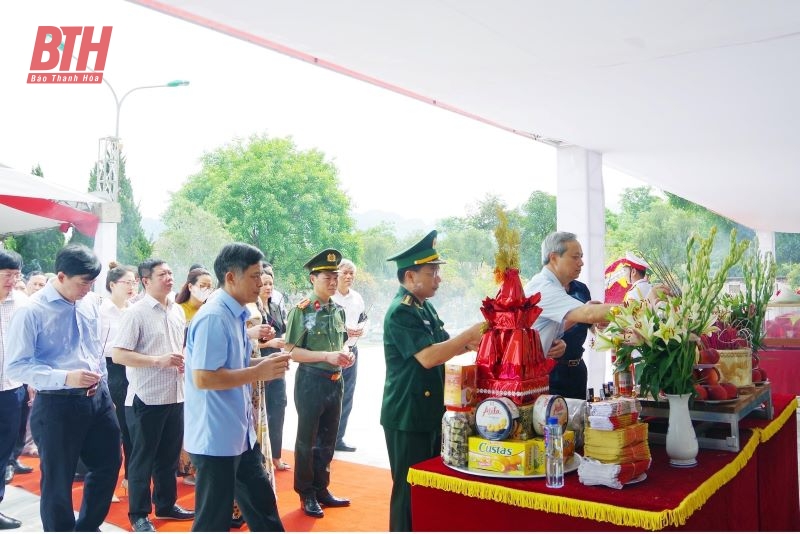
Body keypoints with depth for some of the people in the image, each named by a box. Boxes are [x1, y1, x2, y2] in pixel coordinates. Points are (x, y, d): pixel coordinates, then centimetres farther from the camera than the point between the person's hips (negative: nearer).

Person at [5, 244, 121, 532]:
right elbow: (15, 366, -15)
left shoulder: (89, 305, 5)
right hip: (57, 404, -6)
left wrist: (103, 387, 12)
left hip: (97, 398, 7)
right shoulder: (31, 312, -14)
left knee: (109, 464, 18)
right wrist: (65, 378, -26)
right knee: (58, 481, 8)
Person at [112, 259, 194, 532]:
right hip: (146, 398, -6)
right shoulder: (136, 312, -12)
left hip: (175, 395, 7)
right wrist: (159, 360, -23)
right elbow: (118, 355, -16)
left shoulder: (178, 311, 9)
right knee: (142, 457, 7)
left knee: (169, 455, 17)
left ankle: (166, 504, 33)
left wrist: (184, 360, 1)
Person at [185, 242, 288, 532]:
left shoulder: (236, 315, 9)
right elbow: (203, 377, -27)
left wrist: (263, 364, 3)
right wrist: (259, 371, -21)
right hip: (216, 437, -9)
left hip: (240, 433, 9)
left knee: (262, 504, 21)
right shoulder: (214, 317, -21)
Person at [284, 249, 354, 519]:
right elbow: (292, 351, -15)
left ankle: (321, 489, 32)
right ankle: (307, 495, 22)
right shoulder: (301, 310, -12)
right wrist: (327, 356, -23)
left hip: (335, 381, 7)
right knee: (307, 441, 8)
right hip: (311, 382, -6)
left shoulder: (338, 310, 7)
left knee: (328, 440, 17)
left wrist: (345, 354, -3)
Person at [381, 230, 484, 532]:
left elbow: (443, 348, 17)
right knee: (410, 489, 3)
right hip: (407, 416, -10)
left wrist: (472, 342, -1)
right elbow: (427, 357, -29)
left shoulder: (425, 306, 11)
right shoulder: (400, 312, -20)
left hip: (430, 412, 10)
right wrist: (470, 334, -25)